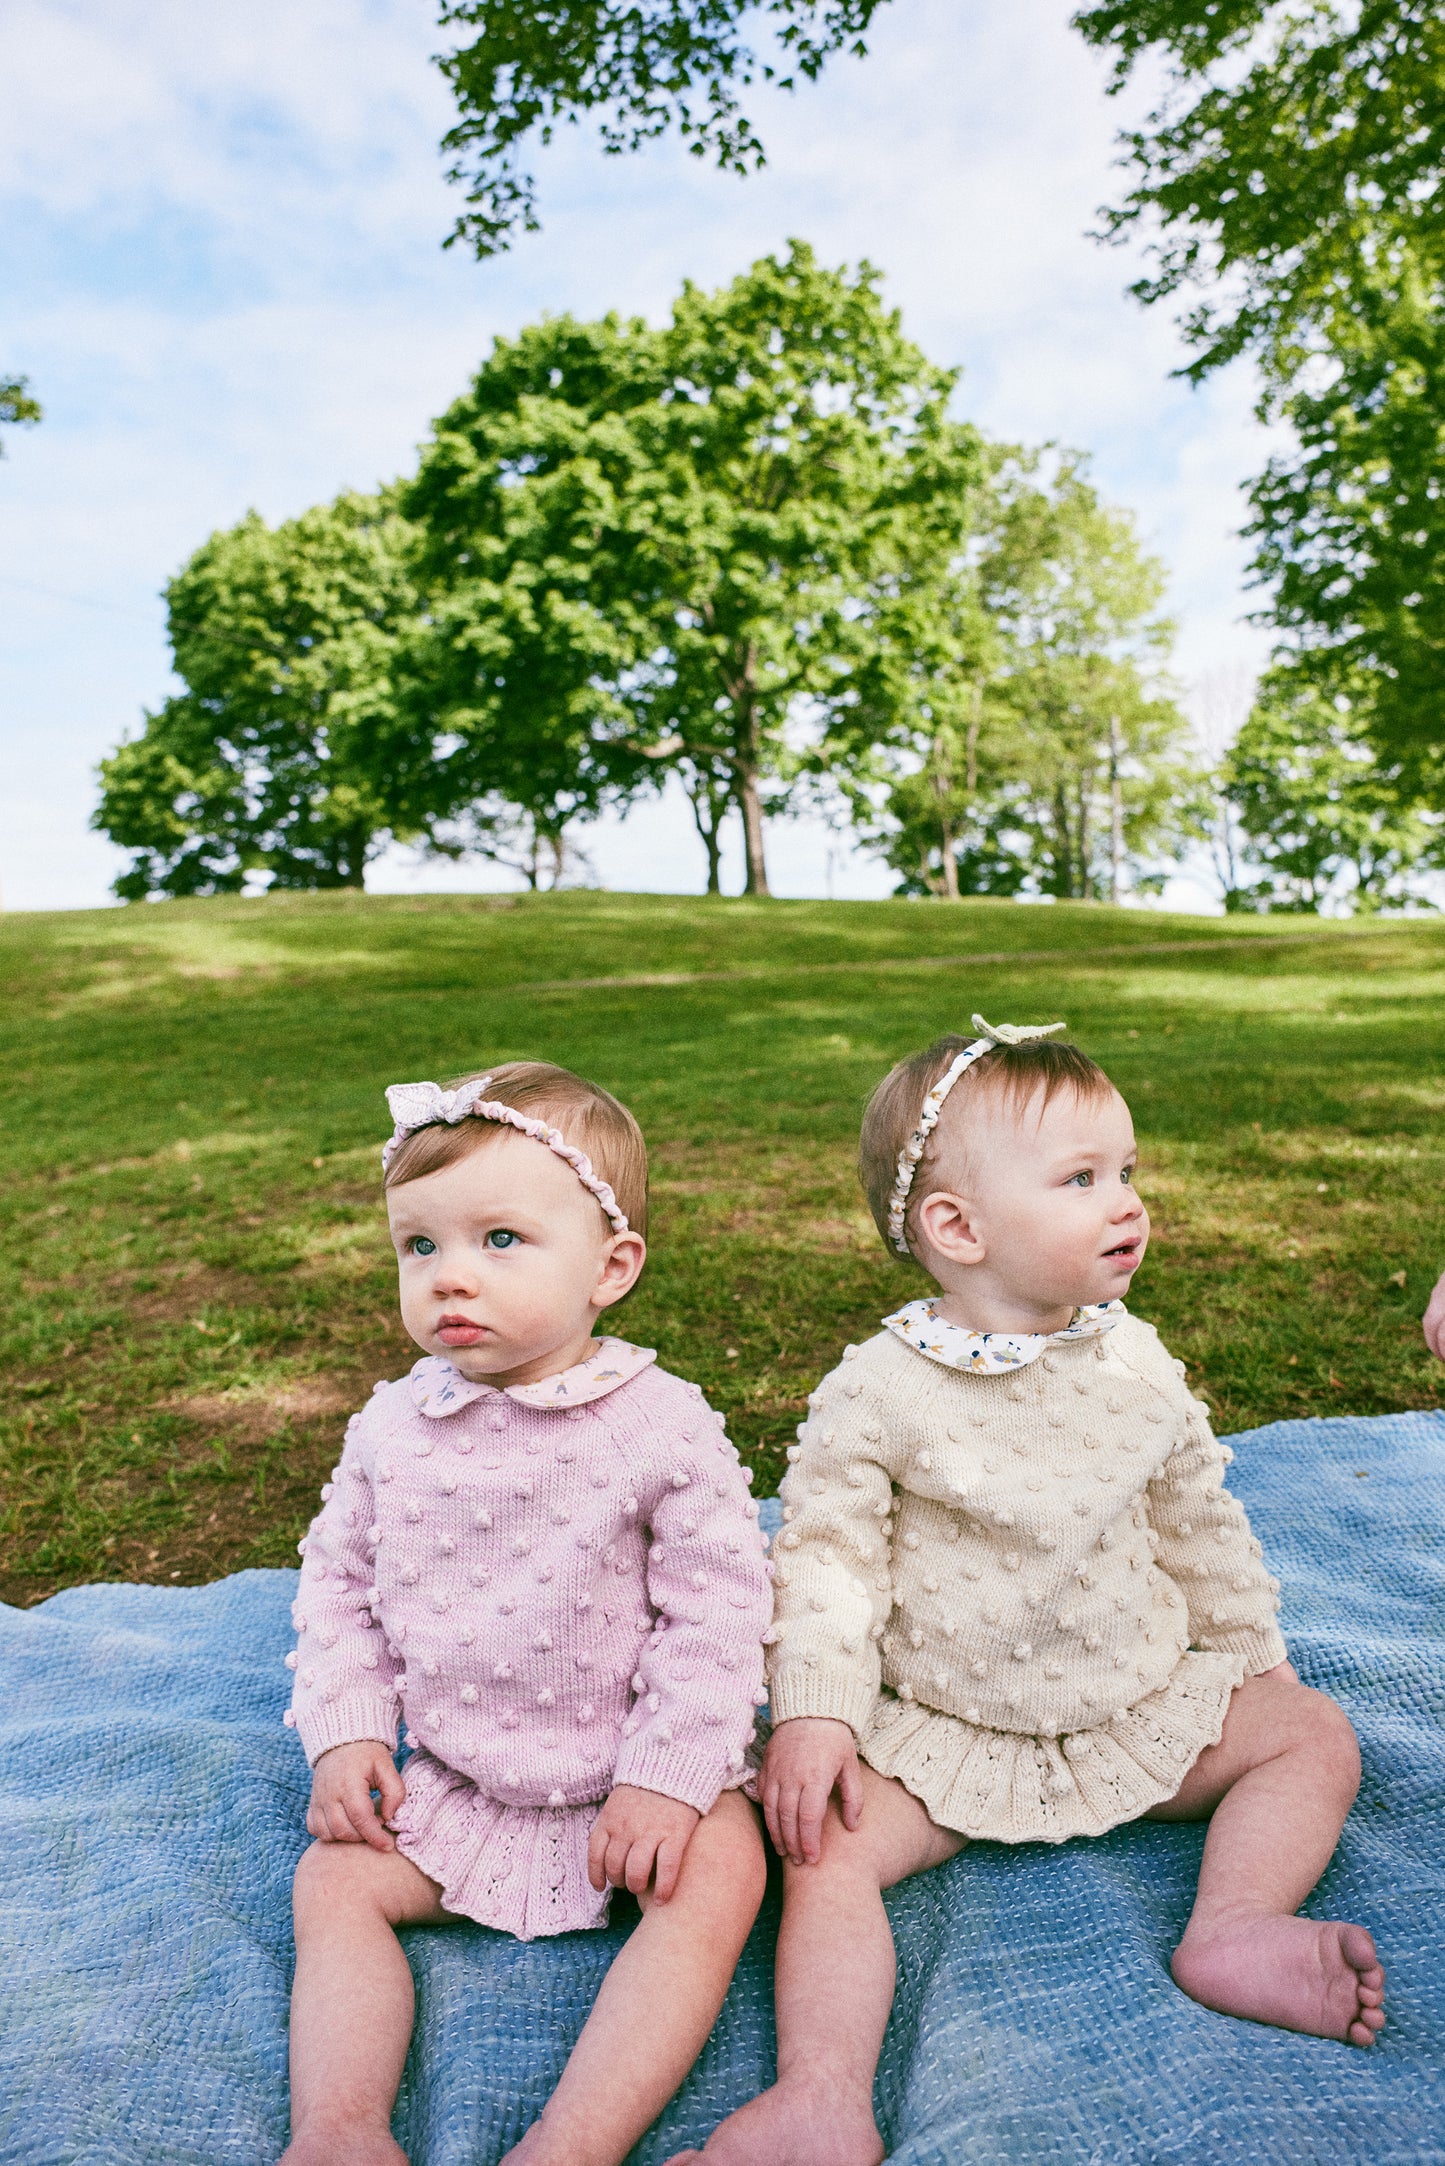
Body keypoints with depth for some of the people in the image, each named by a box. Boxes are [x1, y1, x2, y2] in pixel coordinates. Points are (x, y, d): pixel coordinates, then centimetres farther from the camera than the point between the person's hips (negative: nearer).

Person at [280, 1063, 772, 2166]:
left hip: (629, 1770, -4)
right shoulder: (393, 1427, -7)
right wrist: (346, 1731, -2)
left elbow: (719, 1609, -16)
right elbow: (338, 1580, 7)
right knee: (334, 1880, -5)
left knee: (721, 1872, -25)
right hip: (452, 1776, 4)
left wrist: (666, 1775, -19)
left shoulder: (663, 1427, -20)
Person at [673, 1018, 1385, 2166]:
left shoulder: (1139, 1365, -4)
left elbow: (1198, 1521, 10)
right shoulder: (879, 1391, -18)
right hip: (940, 1731, -3)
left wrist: (1254, 1652, 15)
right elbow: (827, 1550, -13)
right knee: (822, 1840, -22)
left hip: (1143, 1705, 4)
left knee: (1315, 1735, -5)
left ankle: (1235, 1928, -14)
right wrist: (812, 1707, -22)